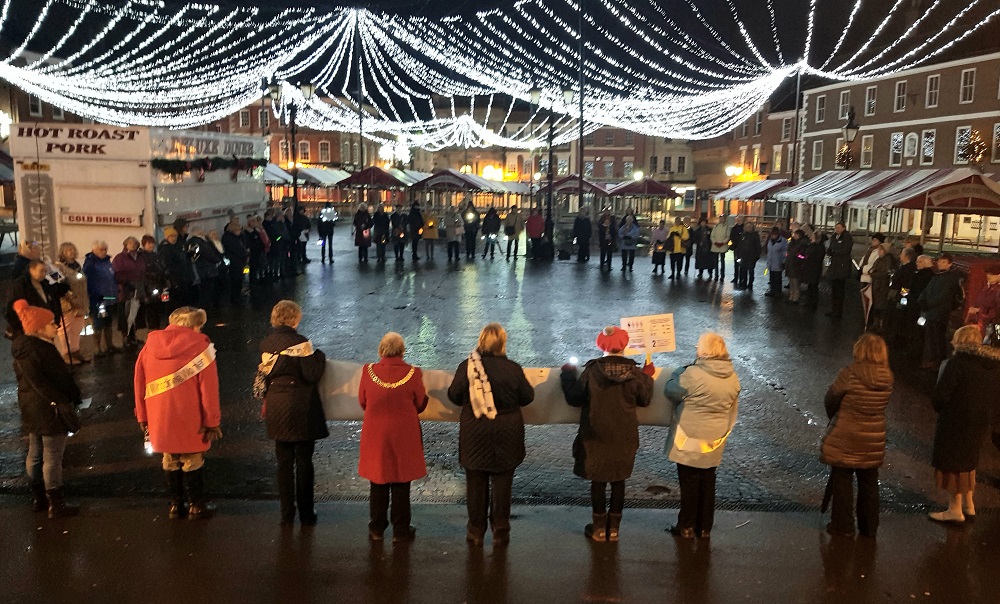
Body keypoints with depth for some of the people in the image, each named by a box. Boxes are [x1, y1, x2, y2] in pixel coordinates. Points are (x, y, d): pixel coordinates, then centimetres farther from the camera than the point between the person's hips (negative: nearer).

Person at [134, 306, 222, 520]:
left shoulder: (151, 343, 5)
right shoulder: (200, 345, -10)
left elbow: (139, 382, 9)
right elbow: (209, 387, -13)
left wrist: (143, 416, 17)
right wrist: (212, 421, -6)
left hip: (160, 418, 4)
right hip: (190, 420, -4)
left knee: (171, 460, 17)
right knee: (193, 461, 9)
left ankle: (176, 505, 26)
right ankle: (196, 506, 18)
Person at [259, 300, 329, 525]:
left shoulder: (266, 344, 4)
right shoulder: (300, 342, -14)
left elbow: (264, 375, 13)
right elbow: (312, 375, -16)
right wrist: (319, 356, 0)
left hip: (276, 408, 5)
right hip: (301, 409, -5)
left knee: (284, 462, 12)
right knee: (304, 462, 5)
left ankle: (286, 514, 17)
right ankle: (306, 513, 13)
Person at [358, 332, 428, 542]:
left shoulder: (368, 371, -8)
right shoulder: (412, 373, -13)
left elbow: (362, 402, 4)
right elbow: (421, 404, -4)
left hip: (375, 434, 2)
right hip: (404, 436, -2)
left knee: (378, 484, 15)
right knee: (401, 485, 9)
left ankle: (376, 529, 24)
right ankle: (400, 531, 16)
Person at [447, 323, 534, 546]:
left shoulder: (466, 367, -10)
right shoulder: (513, 369, -10)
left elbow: (454, 396, -1)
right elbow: (527, 397, 0)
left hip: (474, 434, 0)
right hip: (506, 435, 0)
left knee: (476, 483, 12)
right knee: (502, 484, 10)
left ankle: (476, 531, 21)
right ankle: (500, 531, 16)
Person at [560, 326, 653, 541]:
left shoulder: (591, 370, -13)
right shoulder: (634, 372, -8)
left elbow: (575, 398, -4)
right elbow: (644, 399, 5)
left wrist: (567, 374, 10)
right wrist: (647, 376, 19)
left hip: (596, 435, -1)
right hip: (624, 437, 1)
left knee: (598, 481, 9)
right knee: (618, 481, 13)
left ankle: (599, 528, 16)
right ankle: (614, 528, 19)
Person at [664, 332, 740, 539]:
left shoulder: (693, 374, -22)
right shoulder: (732, 377, 0)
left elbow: (671, 391, -8)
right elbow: (732, 410, 11)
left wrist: (679, 372, 7)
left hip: (690, 439, -5)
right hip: (714, 441, 5)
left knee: (689, 484, 7)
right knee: (707, 484, 16)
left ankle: (686, 527, 17)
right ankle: (705, 527, 25)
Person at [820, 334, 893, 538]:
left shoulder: (850, 373, -20)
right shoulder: (887, 378, -5)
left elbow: (830, 400, -10)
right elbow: (879, 405, 3)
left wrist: (834, 418, 11)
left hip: (846, 438, -4)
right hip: (874, 440, 5)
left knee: (842, 481, 10)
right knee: (869, 483, 17)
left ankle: (843, 526, 17)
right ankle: (869, 527, 27)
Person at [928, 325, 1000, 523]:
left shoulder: (958, 363, -20)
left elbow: (939, 397, -21)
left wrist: (942, 409, -1)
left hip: (955, 424, -7)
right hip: (980, 425, 7)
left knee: (952, 464, 8)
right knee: (968, 462, 24)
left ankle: (955, 509, 16)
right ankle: (968, 505, 33)